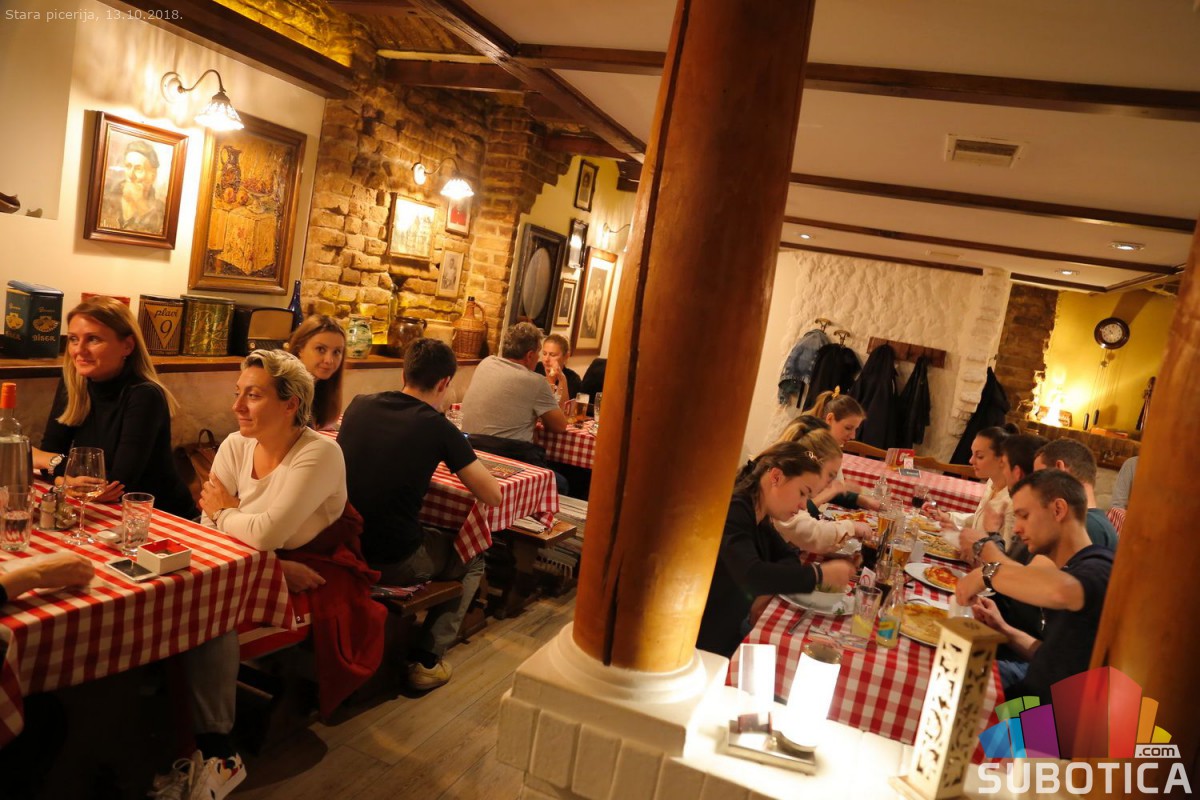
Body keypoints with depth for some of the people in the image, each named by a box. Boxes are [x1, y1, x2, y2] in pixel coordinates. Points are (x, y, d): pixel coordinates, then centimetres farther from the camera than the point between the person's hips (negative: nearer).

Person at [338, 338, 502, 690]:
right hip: (393, 562, -5)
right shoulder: (438, 428, -11)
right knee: (472, 560, 21)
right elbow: (492, 496, -7)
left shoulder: (359, 405, 2)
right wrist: (464, 459, 11)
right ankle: (426, 659, 14)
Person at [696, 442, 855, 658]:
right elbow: (752, 576, -34)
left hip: (735, 629, 8)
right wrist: (820, 574, -26)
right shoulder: (732, 511, -22)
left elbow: (788, 555, 14)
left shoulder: (758, 516, 5)